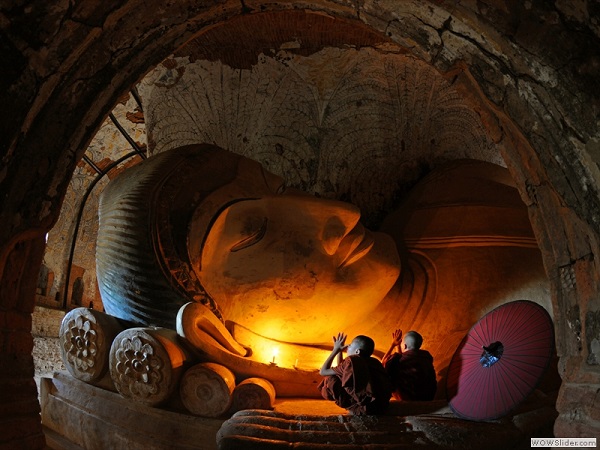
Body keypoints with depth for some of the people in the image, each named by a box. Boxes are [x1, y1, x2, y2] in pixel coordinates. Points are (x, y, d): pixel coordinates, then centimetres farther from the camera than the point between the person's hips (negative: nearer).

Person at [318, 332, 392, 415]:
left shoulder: (352, 361, -11)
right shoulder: (374, 362, 13)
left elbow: (323, 371, 0)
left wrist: (335, 350, 8)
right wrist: (339, 351, 25)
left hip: (365, 410, -9)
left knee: (330, 379, -4)